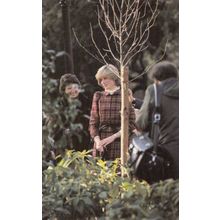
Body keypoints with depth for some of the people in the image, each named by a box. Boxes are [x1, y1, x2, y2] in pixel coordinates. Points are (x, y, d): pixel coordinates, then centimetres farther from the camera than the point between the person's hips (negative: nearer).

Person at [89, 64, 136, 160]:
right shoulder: (98, 96, 11)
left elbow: (131, 124, -1)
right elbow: (93, 123, 9)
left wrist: (113, 137, -10)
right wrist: (97, 140, -8)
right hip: (101, 146, 3)